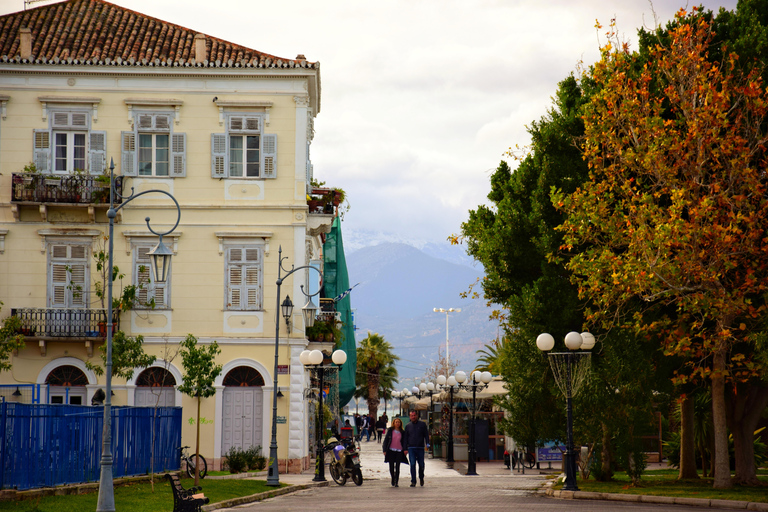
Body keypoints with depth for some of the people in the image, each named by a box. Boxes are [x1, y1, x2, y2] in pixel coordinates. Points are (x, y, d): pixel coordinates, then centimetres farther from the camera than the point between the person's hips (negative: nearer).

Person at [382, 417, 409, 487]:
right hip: (391, 450, 0)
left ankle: (396, 482, -3)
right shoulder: (390, 431, 3)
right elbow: (386, 440, 3)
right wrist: (385, 450, -3)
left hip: (399, 451, 0)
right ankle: (393, 479, 27)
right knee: (391, 467, 5)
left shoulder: (402, 432, 6)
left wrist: (405, 450, 2)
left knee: (397, 467, -6)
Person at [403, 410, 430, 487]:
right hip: (411, 448, 0)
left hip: (420, 448, 0)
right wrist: (405, 449, 6)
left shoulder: (422, 424, 7)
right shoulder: (408, 426, 11)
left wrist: (427, 444, -8)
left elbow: (426, 435, 6)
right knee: (412, 465, -8)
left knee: (421, 465, 4)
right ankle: (413, 481, -5)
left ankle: (421, 478, 29)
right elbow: (405, 438, 13)